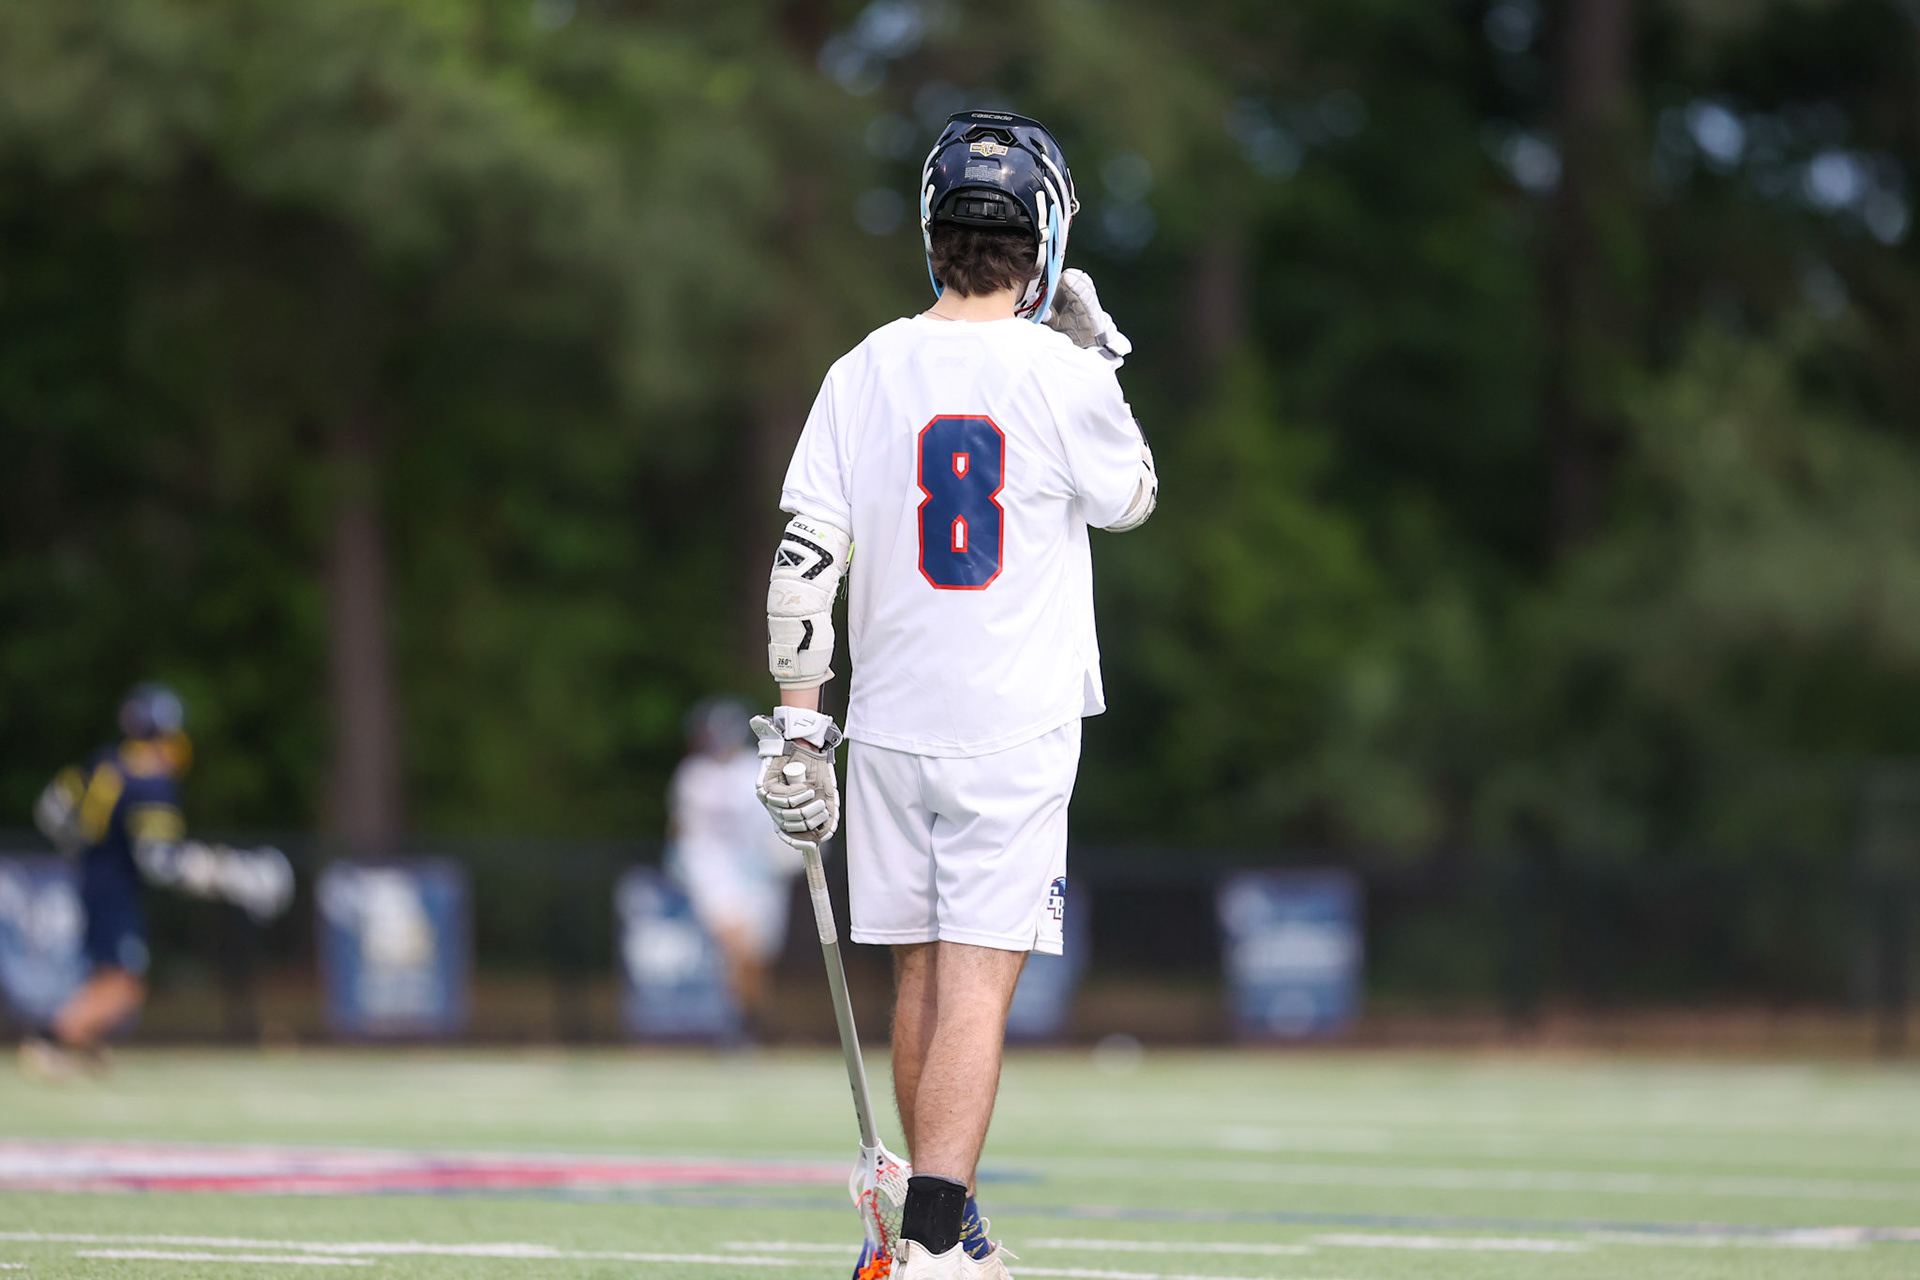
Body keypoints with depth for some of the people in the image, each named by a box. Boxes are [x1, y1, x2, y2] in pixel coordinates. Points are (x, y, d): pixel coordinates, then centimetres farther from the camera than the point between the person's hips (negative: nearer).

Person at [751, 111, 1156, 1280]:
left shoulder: (865, 374, 0)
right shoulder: (1060, 378, -9)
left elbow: (804, 562, -3)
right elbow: (1131, 500, 10)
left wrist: (799, 729, 3)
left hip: (893, 724, 4)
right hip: (1016, 732, -4)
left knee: (921, 974, 15)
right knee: (978, 985, -8)